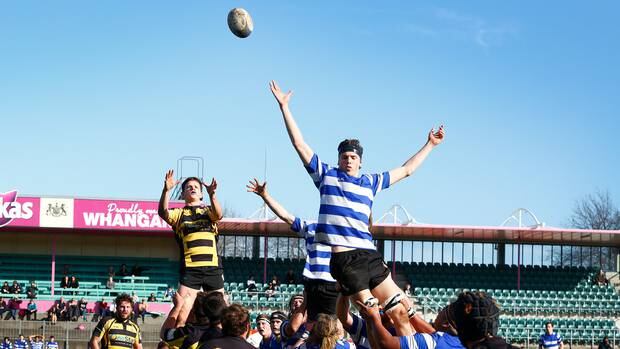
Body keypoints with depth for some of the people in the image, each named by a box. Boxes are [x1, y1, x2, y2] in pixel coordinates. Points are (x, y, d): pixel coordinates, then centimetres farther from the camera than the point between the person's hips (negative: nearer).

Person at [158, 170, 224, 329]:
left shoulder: (208, 211, 16)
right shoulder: (179, 213, 13)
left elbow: (218, 215, -7)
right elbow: (163, 213, -9)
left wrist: (212, 194, -27)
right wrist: (166, 190, -26)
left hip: (213, 267, 2)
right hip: (190, 269, -2)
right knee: (180, 316, -13)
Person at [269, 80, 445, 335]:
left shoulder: (371, 182, 22)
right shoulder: (326, 176, 12)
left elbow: (406, 170, 32)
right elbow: (299, 143, 10)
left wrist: (430, 145, 35)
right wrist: (284, 107, 7)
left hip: (369, 255, 5)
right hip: (343, 258, -4)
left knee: (399, 311, -4)